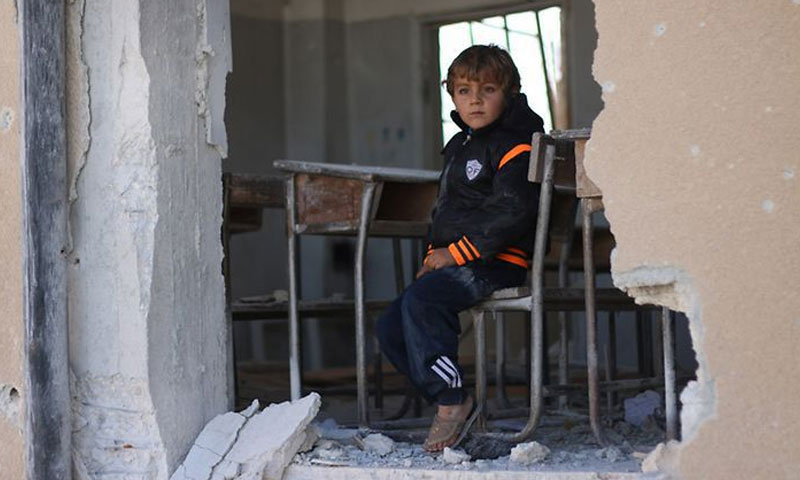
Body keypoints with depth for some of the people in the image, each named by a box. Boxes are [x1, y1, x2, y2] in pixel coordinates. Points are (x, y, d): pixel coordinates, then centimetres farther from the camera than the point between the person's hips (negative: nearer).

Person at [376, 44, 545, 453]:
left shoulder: (513, 145, -7)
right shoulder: (457, 146, 22)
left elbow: (511, 212, -20)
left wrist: (456, 253, -19)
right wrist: (434, 255, 13)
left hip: (495, 264, -10)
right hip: (453, 262, 10)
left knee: (420, 300, -31)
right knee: (390, 328, 0)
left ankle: (451, 400, -22)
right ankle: (451, 404, 2)